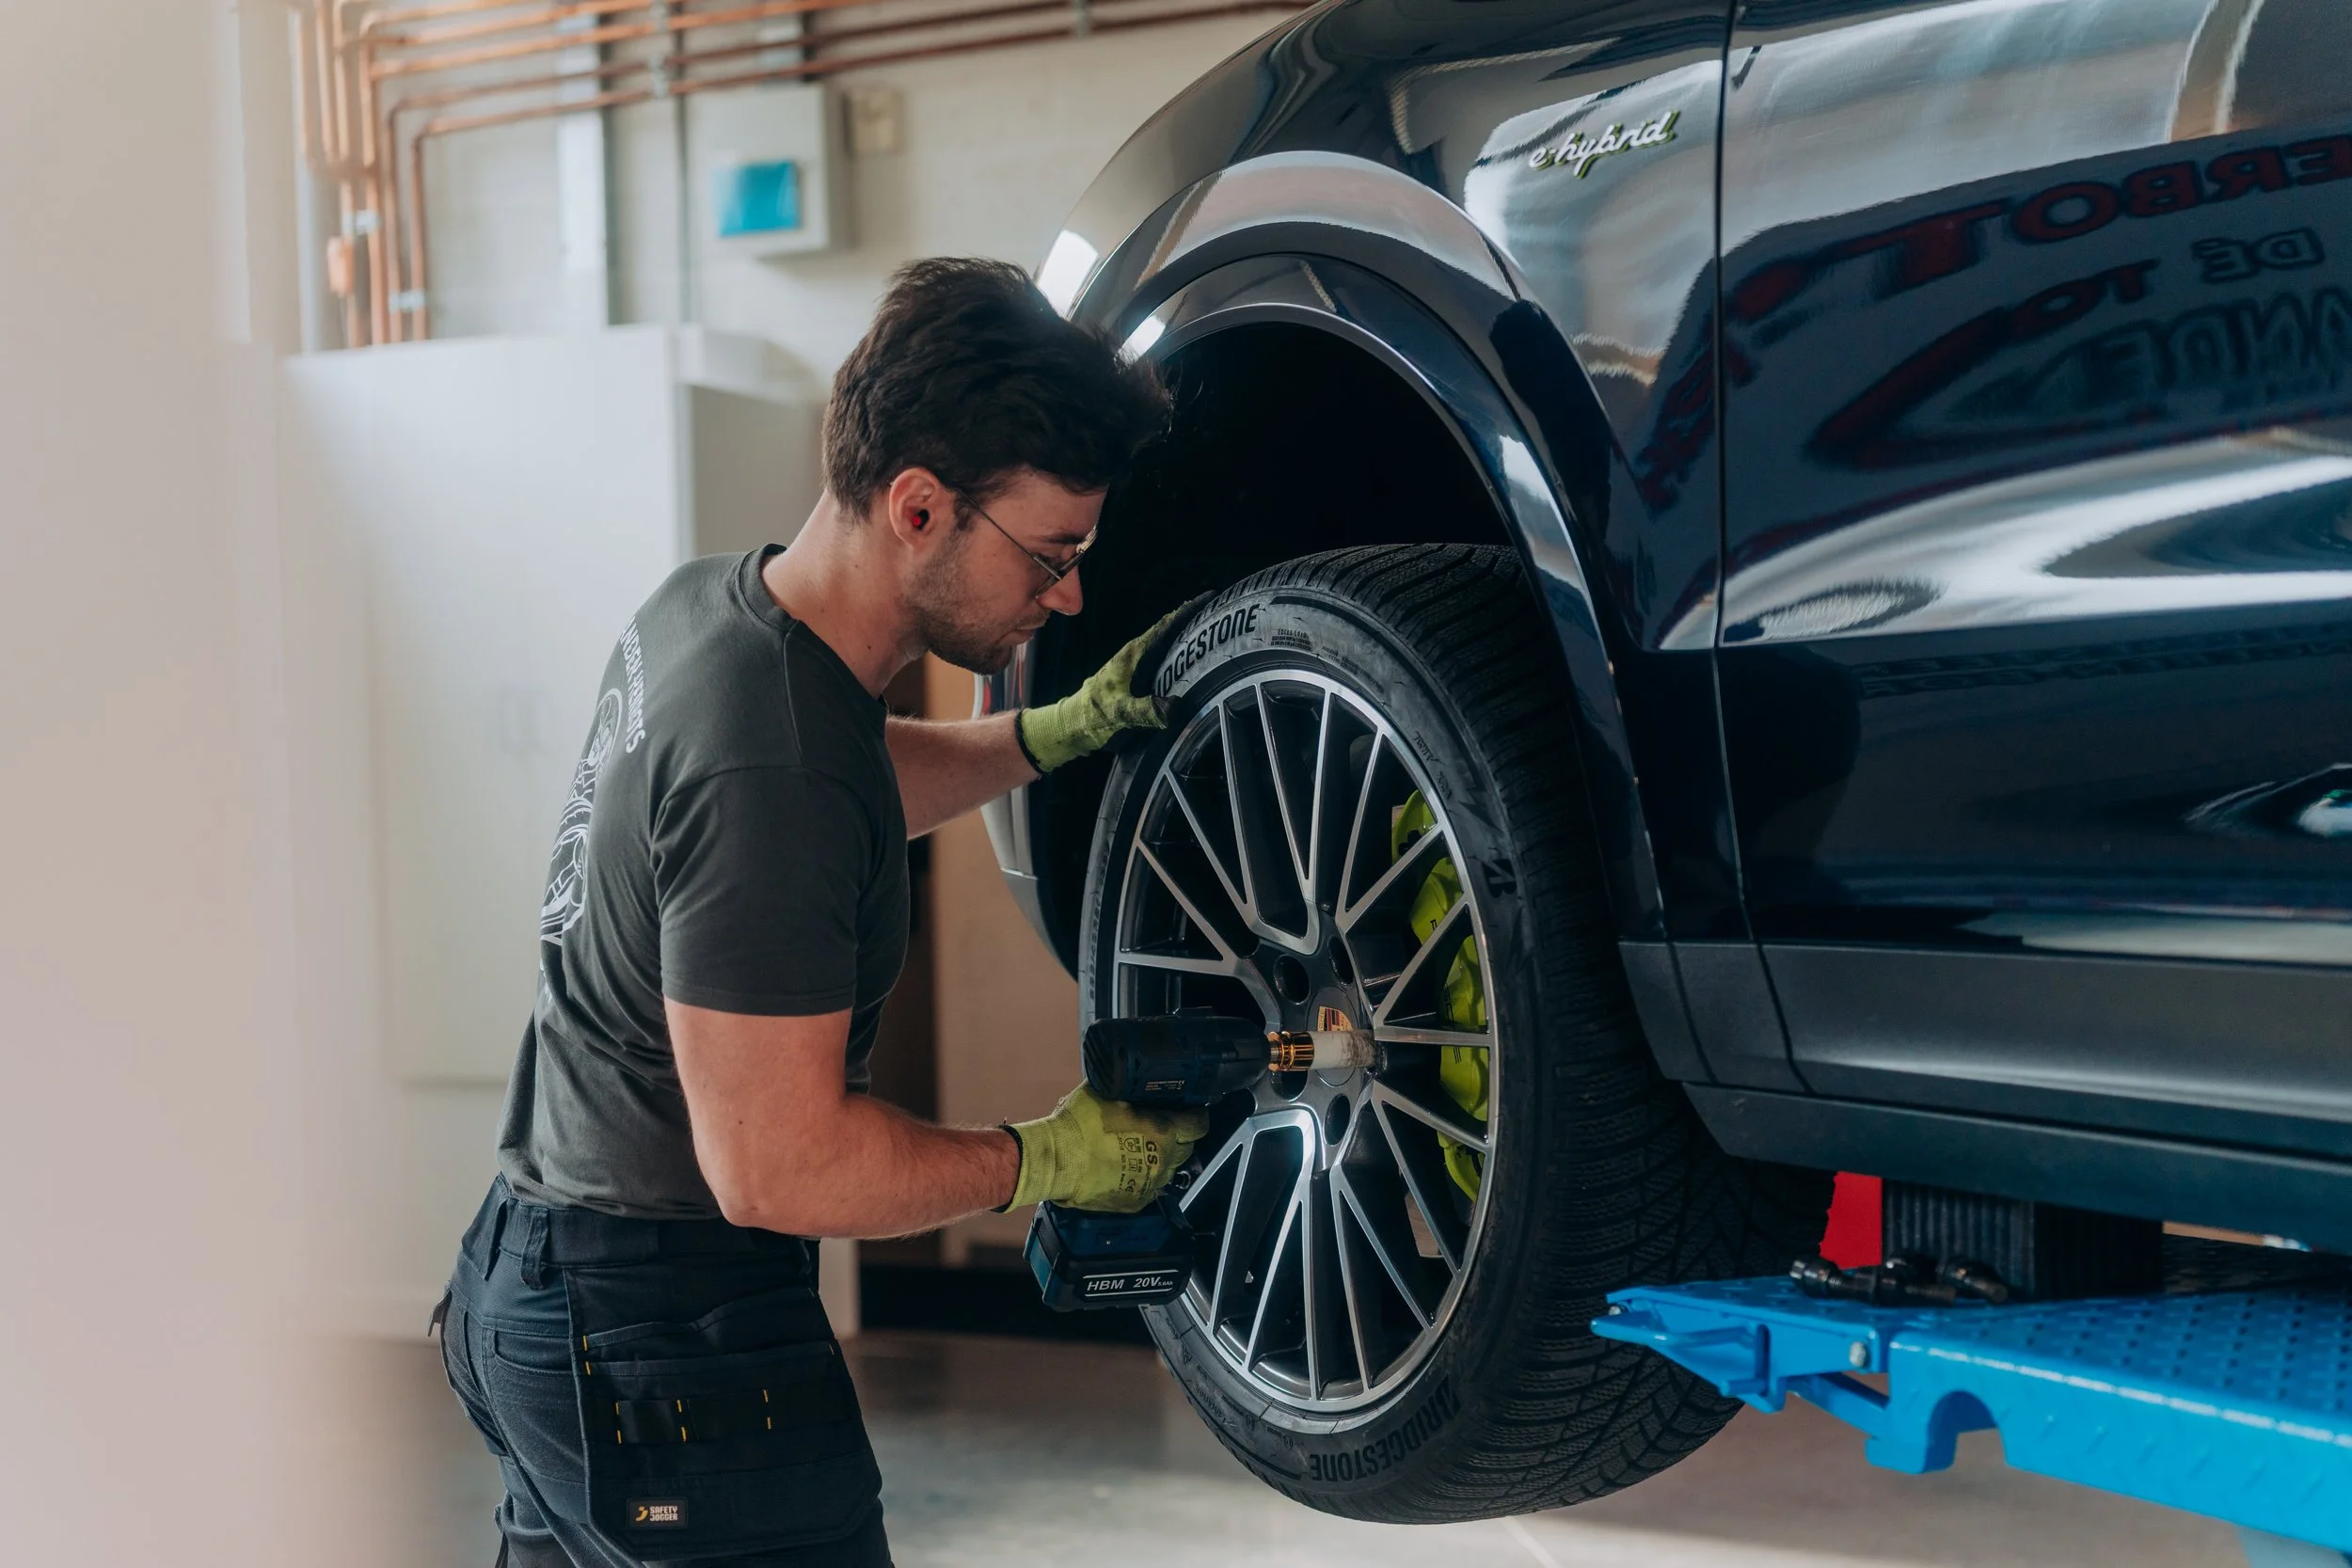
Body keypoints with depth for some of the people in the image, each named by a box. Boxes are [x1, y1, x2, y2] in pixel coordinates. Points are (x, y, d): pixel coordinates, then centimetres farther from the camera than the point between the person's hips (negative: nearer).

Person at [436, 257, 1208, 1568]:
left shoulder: (708, 607, 2)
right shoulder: (773, 772, -29)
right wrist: (1049, 1160, -14)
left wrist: (1062, 732, 13)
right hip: (668, 1342, -10)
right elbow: (776, 1166, -26)